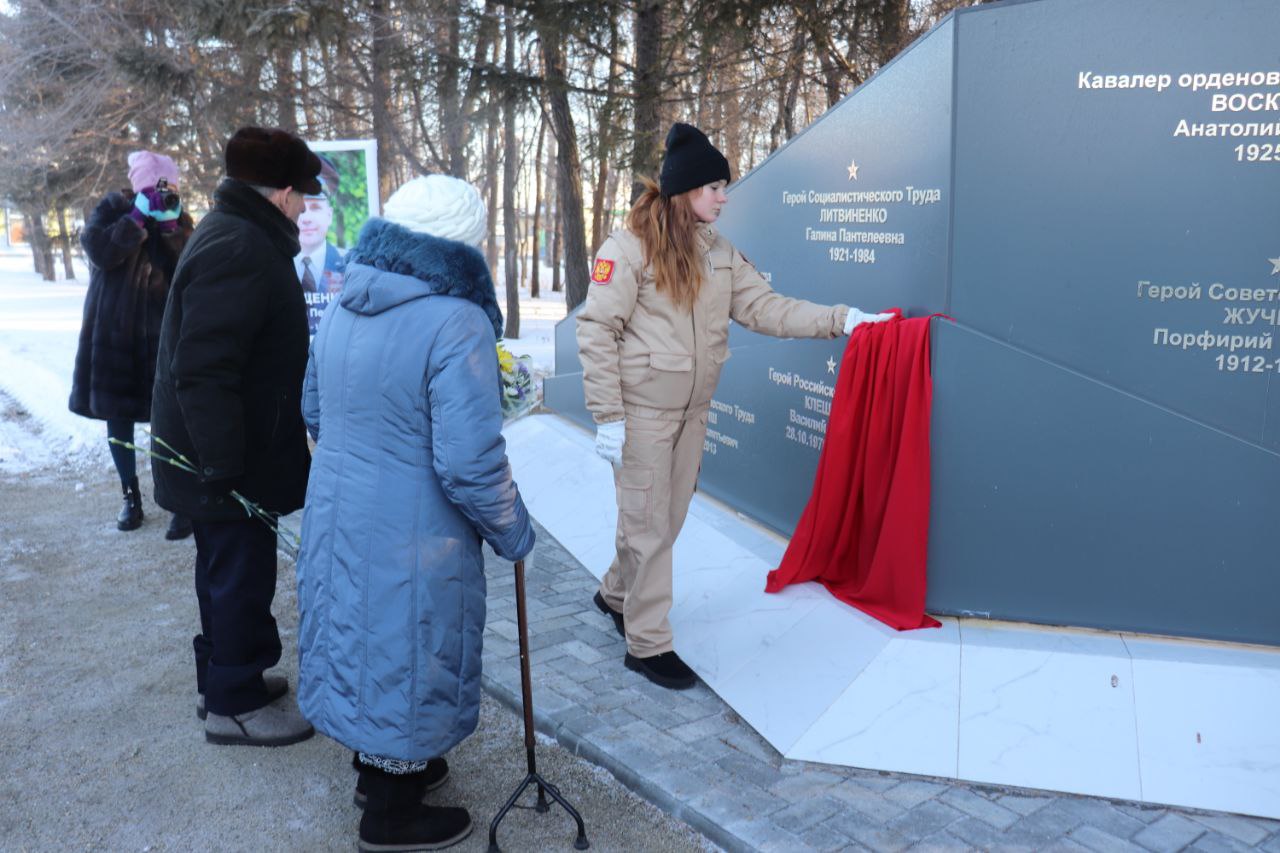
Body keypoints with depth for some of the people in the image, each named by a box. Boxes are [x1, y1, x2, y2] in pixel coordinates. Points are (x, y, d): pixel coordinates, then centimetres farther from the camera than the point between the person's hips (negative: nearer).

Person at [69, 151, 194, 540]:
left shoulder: (178, 218, 5)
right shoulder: (112, 208, 2)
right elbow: (99, 251, -16)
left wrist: (170, 225, -18)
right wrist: (139, 216, -19)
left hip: (162, 334, -1)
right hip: (114, 333, 1)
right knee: (117, 416, 9)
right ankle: (131, 496, 23)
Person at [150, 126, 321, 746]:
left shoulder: (236, 234, 11)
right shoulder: (239, 252, -24)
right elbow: (203, 375, -29)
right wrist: (225, 471, -25)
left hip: (223, 457, 10)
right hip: (227, 463, -10)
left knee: (228, 571, 21)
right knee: (240, 574, 4)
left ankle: (223, 678, 37)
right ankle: (235, 702, 20)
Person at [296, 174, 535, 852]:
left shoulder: (342, 308, 2)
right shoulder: (456, 324, -24)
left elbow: (315, 410, 14)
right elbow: (470, 464, -26)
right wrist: (512, 531, -10)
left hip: (337, 515, 8)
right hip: (411, 537, -8)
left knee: (365, 636, 24)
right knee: (407, 654, 10)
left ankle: (378, 765, 46)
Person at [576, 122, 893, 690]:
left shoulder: (718, 252, 8)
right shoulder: (628, 248, -13)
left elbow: (764, 307, 5)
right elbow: (596, 331, -14)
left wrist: (840, 319, -5)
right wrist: (607, 416, -17)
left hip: (692, 411, 7)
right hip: (641, 411, -7)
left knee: (669, 519, 17)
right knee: (648, 524, 1)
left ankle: (617, 595, 40)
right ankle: (647, 644, 15)